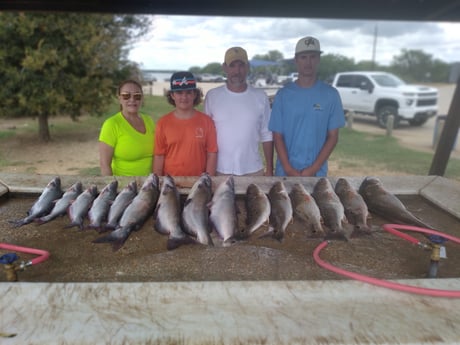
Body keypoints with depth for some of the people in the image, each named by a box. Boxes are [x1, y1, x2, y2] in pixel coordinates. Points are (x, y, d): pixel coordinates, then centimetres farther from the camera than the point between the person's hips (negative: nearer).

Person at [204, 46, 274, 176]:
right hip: (220, 171, 0)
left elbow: (267, 135, 4)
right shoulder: (212, 96, -1)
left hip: (253, 170, 1)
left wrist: (269, 169, 2)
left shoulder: (260, 97, 1)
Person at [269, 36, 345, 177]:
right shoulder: (283, 94, -2)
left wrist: (313, 169, -10)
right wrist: (289, 169, -12)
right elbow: (277, 136, -2)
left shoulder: (331, 94, -2)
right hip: (286, 172, 0)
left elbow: (333, 137, -1)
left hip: (317, 173, 0)